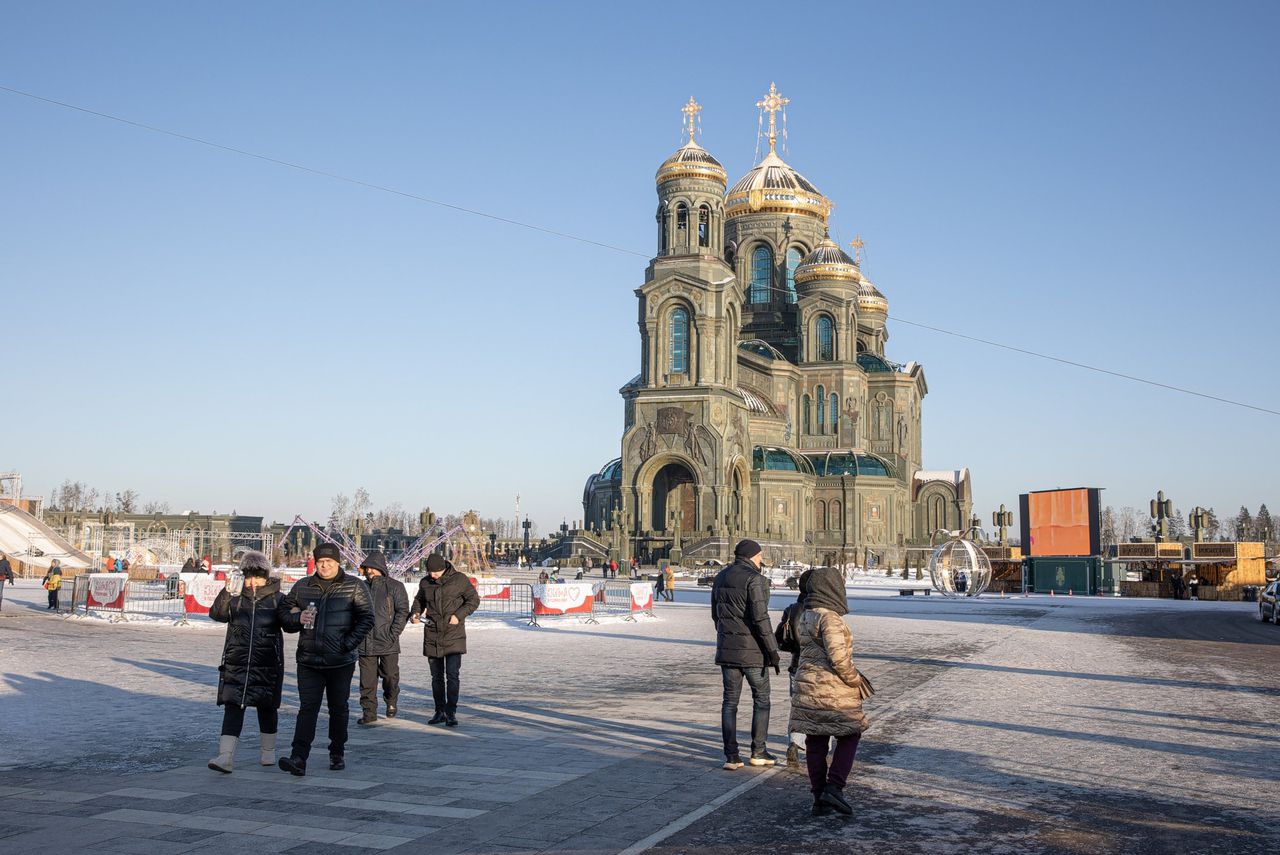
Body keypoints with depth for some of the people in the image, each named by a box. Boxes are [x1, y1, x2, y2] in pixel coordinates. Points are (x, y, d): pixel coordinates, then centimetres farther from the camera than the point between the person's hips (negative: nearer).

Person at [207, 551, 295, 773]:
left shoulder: (277, 599, 2)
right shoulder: (235, 598, 5)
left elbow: (289, 625, -9)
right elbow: (217, 614, -12)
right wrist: (227, 593, -30)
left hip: (268, 663, 0)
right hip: (236, 662, 0)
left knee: (267, 707, 11)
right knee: (233, 707, -8)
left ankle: (268, 751, 29)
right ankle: (225, 757, -13)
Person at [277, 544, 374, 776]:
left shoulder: (354, 586, 1)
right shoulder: (302, 586, 9)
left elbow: (366, 618, -2)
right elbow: (285, 615, 15)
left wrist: (349, 643, -11)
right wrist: (297, 618, -8)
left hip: (341, 661, -1)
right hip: (309, 660, 1)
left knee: (339, 708, 10)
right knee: (307, 707, -6)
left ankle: (337, 754, 24)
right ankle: (298, 759, -12)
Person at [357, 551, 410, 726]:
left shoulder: (394, 586, -1)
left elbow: (403, 611, -4)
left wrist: (393, 633, -12)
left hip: (388, 643, -3)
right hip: (365, 643, 3)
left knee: (390, 675, 6)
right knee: (367, 680, 2)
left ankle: (391, 703, 32)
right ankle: (369, 712, 9)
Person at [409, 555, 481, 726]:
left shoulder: (459, 580, -6)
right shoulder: (425, 582, 5)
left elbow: (474, 599, -1)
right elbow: (419, 600, 22)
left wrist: (459, 615, -14)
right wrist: (415, 612, 1)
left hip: (453, 635, -4)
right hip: (432, 636, 4)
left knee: (452, 675, -10)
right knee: (437, 676, 10)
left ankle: (451, 712, -3)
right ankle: (440, 711, 21)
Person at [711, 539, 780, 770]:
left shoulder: (720, 578, 9)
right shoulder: (754, 579, -14)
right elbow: (760, 617, -20)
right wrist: (772, 650, -15)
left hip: (726, 649, 6)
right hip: (752, 650, -6)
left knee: (730, 701, 8)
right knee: (761, 699, 9)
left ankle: (731, 755, 7)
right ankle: (758, 752, 13)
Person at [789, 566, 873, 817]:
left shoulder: (806, 616, 11)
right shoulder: (829, 617, -16)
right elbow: (837, 655, -24)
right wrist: (854, 679, -10)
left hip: (807, 685, 8)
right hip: (833, 689, -8)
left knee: (815, 742, 9)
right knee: (849, 736, 8)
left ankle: (819, 799, 12)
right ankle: (834, 788, -3)